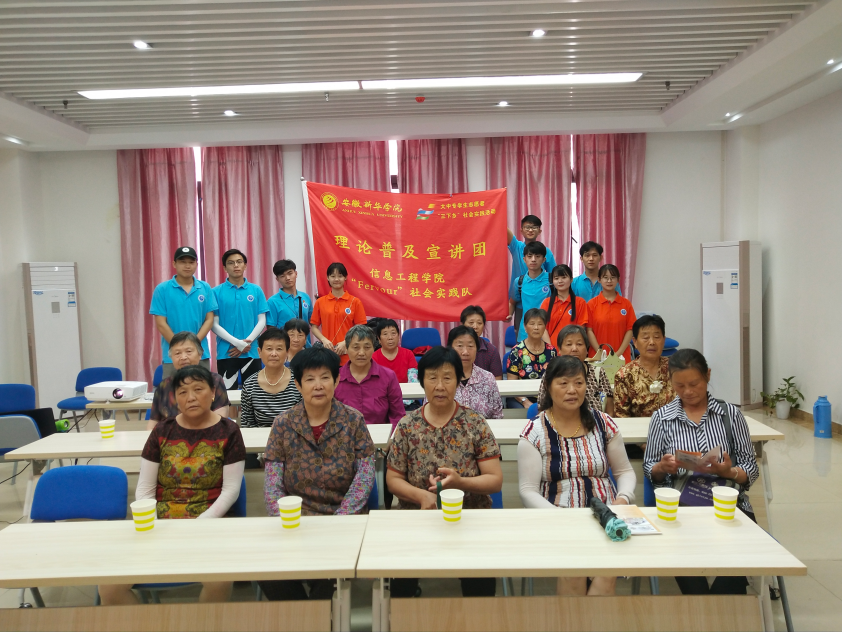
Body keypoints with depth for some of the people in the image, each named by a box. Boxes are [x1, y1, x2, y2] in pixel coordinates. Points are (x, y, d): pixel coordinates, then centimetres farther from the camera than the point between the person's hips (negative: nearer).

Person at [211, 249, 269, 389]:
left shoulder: (256, 290, 5)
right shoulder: (217, 292, 1)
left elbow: (262, 321, 3)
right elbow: (214, 324, -3)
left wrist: (247, 342, -10)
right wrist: (237, 343, -13)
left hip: (251, 352, 1)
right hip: (226, 353, -1)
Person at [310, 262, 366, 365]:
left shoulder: (355, 302, 1)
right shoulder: (320, 302, 6)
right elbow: (314, 327, 8)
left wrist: (346, 342, -12)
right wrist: (324, 340, -9)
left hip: (348, 353, -1)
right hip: (327, 351, 1)